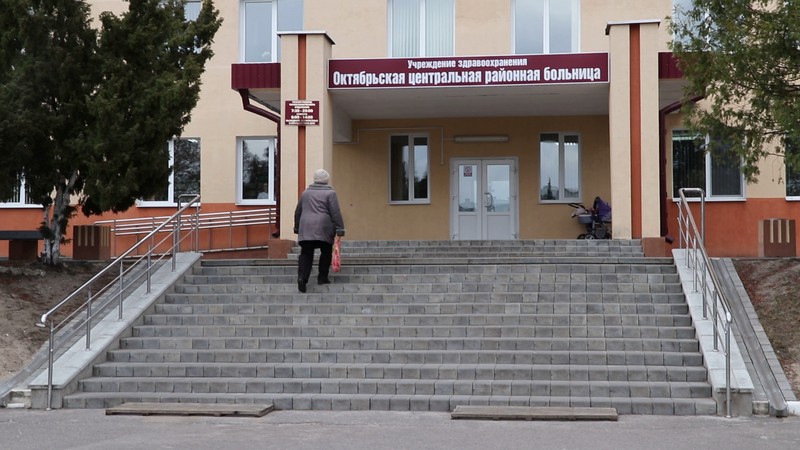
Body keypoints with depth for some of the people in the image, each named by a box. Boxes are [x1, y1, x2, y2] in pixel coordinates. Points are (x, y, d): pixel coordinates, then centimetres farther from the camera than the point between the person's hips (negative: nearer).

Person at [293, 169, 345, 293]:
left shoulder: (306, 193, 15)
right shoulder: (330, 193, 0)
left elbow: (298, 212, 21)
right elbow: (335, 213, -7)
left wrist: (297, 227, 31)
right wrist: (340, 229, -5)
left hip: (306, 228, 3)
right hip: (324, 228, -3)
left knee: (306, 254, 0)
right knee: (326, 252, 13)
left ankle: (302, 277, -17)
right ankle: (322, 277, 13)